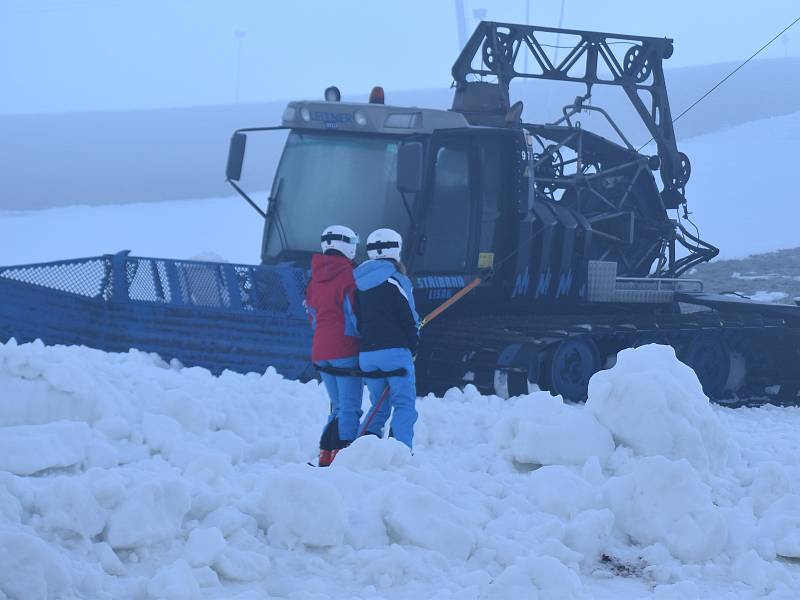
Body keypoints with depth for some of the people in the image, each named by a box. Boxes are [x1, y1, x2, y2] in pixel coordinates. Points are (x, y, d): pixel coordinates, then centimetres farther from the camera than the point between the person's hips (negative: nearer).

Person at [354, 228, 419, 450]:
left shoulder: (360, 281, 11)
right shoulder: (394, 280, -8)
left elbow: (358, 319, 14)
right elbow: (408, 317, -7)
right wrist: (413, 346, 5)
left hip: (366, 353, 6)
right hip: (394, 350, -6)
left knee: (379, 405, 16)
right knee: (404, 404, -3)